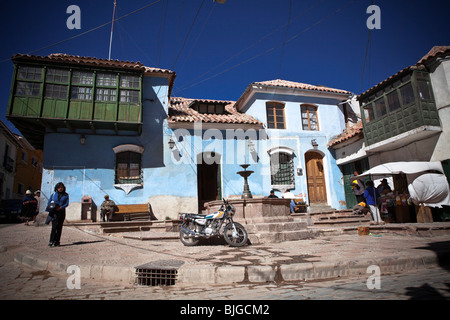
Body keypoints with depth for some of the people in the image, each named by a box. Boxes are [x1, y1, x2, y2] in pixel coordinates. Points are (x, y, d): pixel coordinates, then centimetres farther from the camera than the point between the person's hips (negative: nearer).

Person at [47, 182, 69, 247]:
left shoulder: (66, 195, 7)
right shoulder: (53, 194, 9)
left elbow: (67, 203, 0)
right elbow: (49, 203, 10)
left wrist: (61, 207, -17)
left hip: (62, 212, 1)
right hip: (54, 212, -1)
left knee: (59, 227, 3)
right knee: (54, 226, -13)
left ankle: (57, 242, 9)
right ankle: (51, 241, -10)